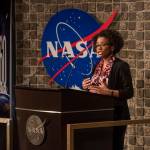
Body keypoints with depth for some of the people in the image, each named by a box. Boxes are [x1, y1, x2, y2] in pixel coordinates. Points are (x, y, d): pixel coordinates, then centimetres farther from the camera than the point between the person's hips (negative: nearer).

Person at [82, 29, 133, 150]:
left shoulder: (121, 66, -10)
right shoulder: (98, 66, 12)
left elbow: (129, 92, -15)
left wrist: (108, 92, -26)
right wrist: (87, 86, 1)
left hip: (115, 115, -7)